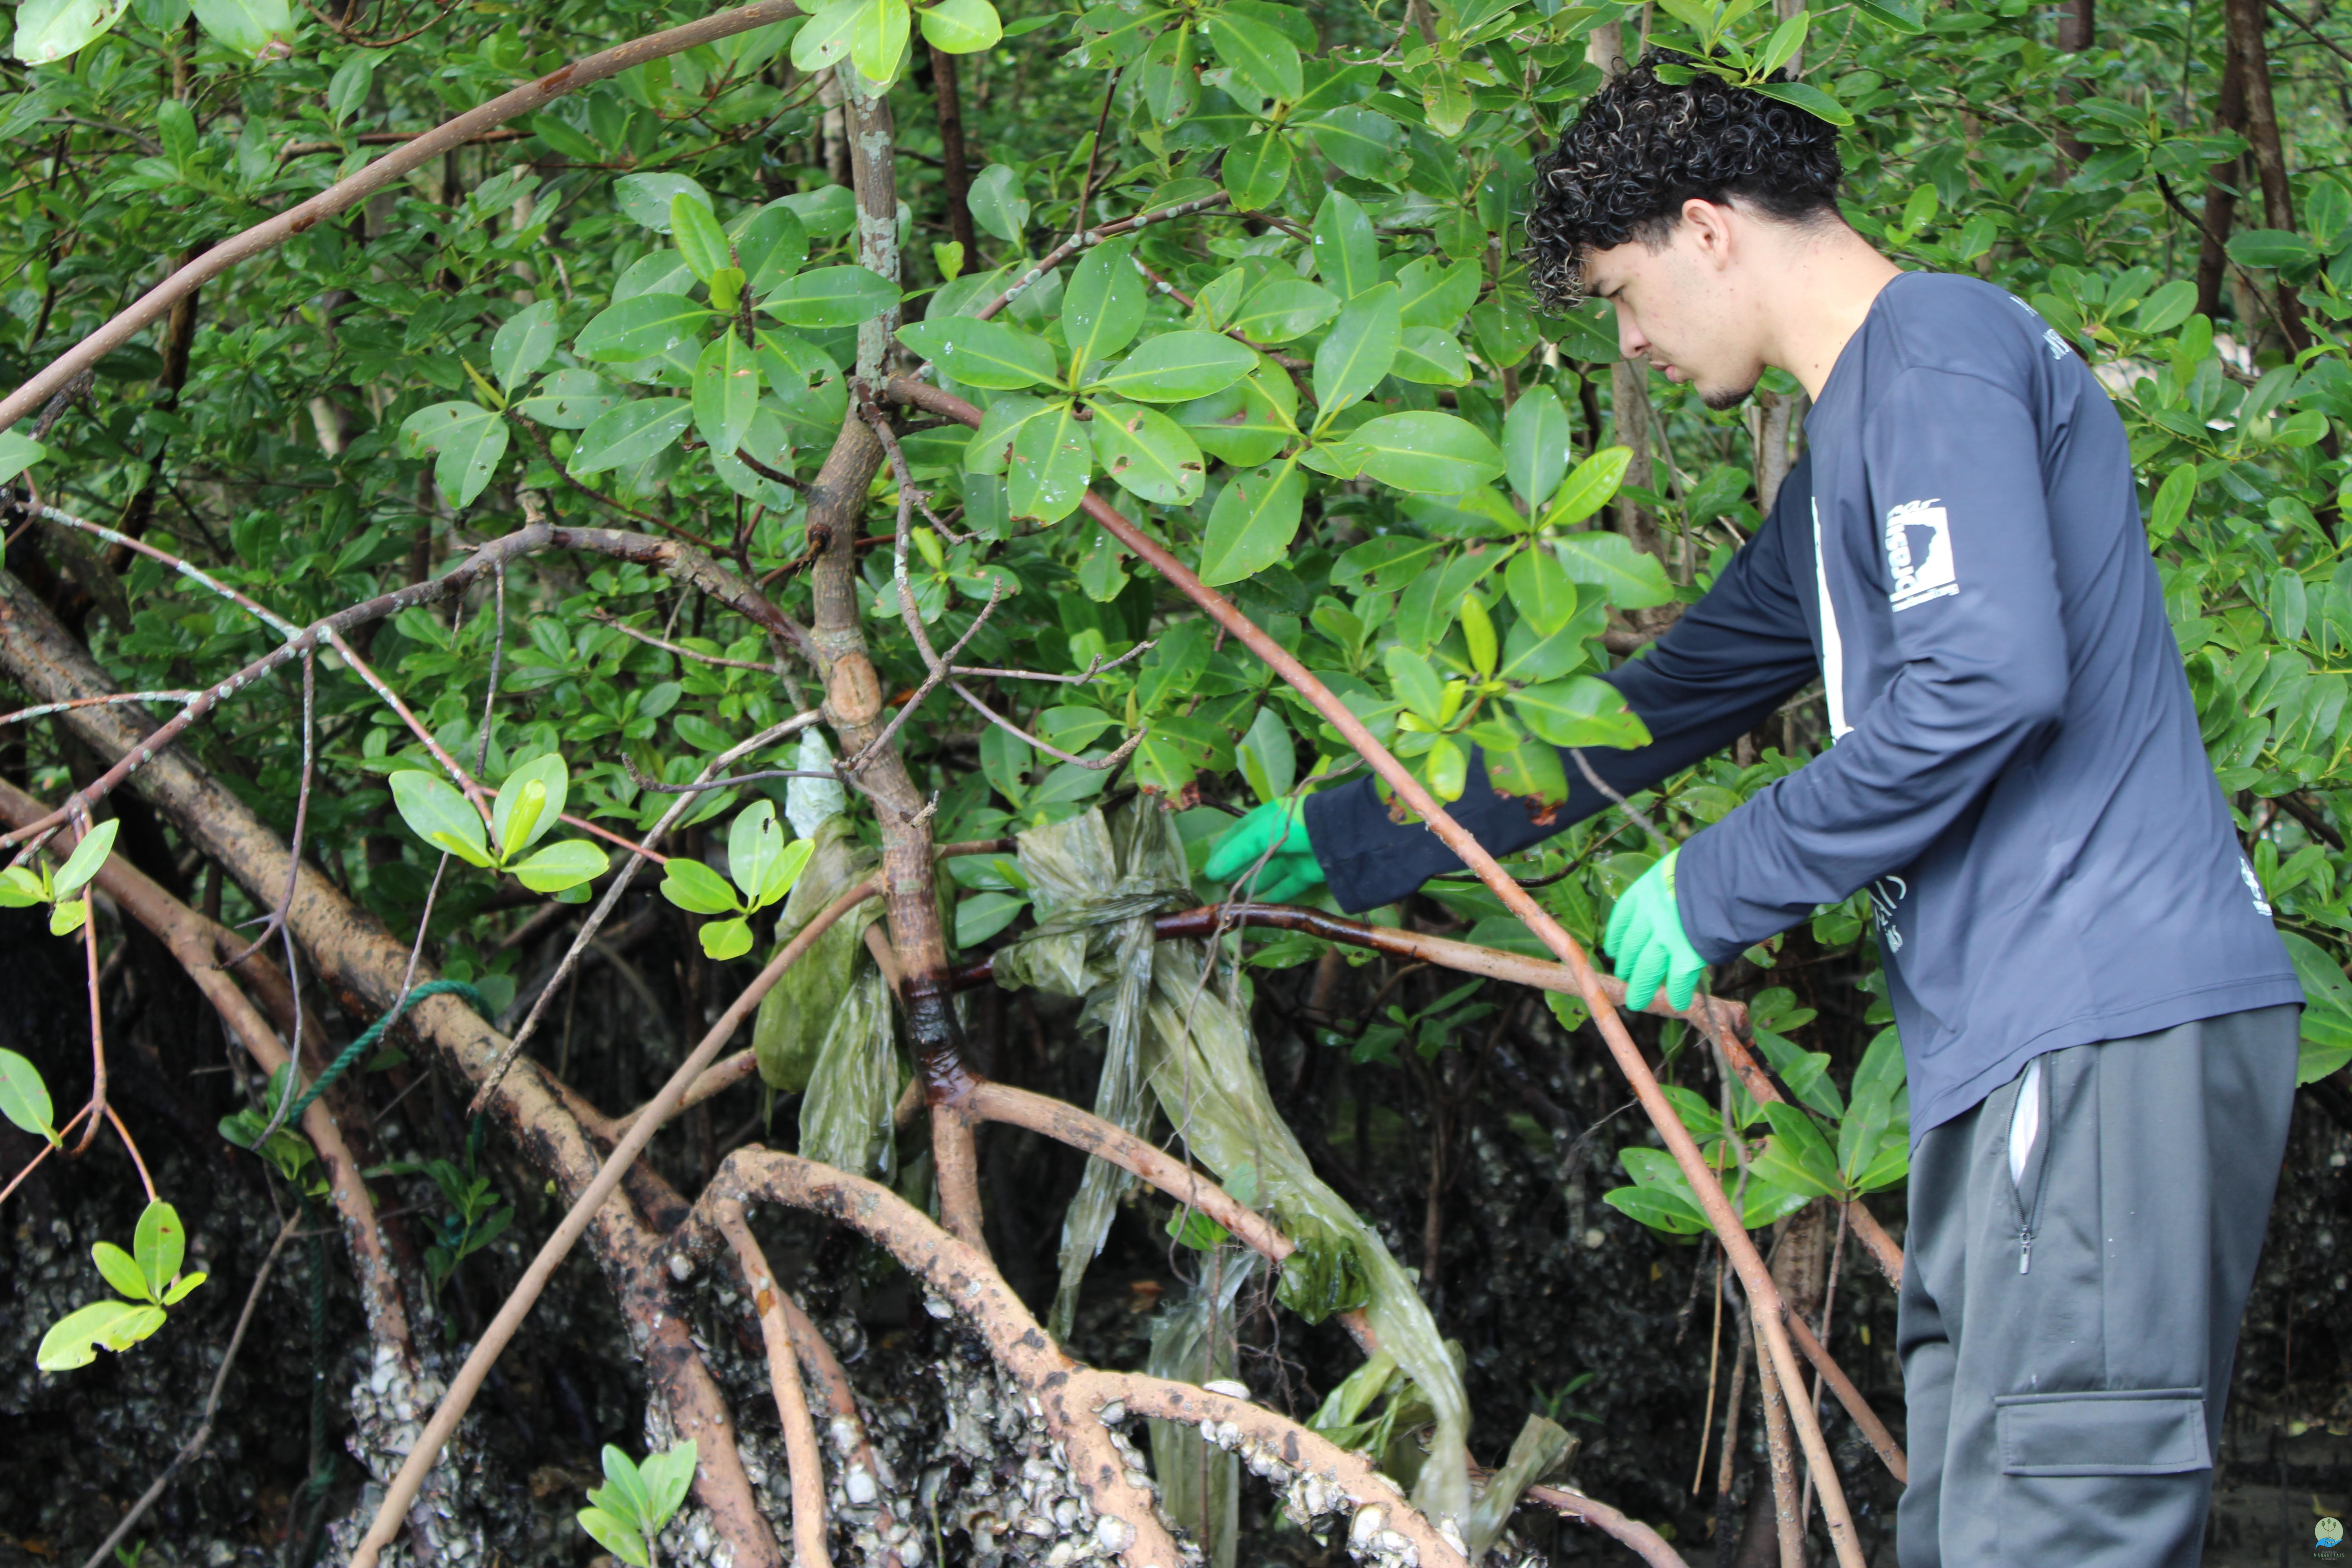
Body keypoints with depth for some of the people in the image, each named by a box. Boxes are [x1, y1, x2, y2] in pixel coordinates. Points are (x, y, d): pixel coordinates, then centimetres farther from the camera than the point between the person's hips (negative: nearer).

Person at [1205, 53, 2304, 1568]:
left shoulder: (1935, 343, -6)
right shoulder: (1849, 446, 26)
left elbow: (1986, 680, -19)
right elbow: (1657, 709, 34)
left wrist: (1717, 886, -9)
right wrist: (1348, 841, 38)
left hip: (2106, 1025, -10)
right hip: (2028, 1044, 10)